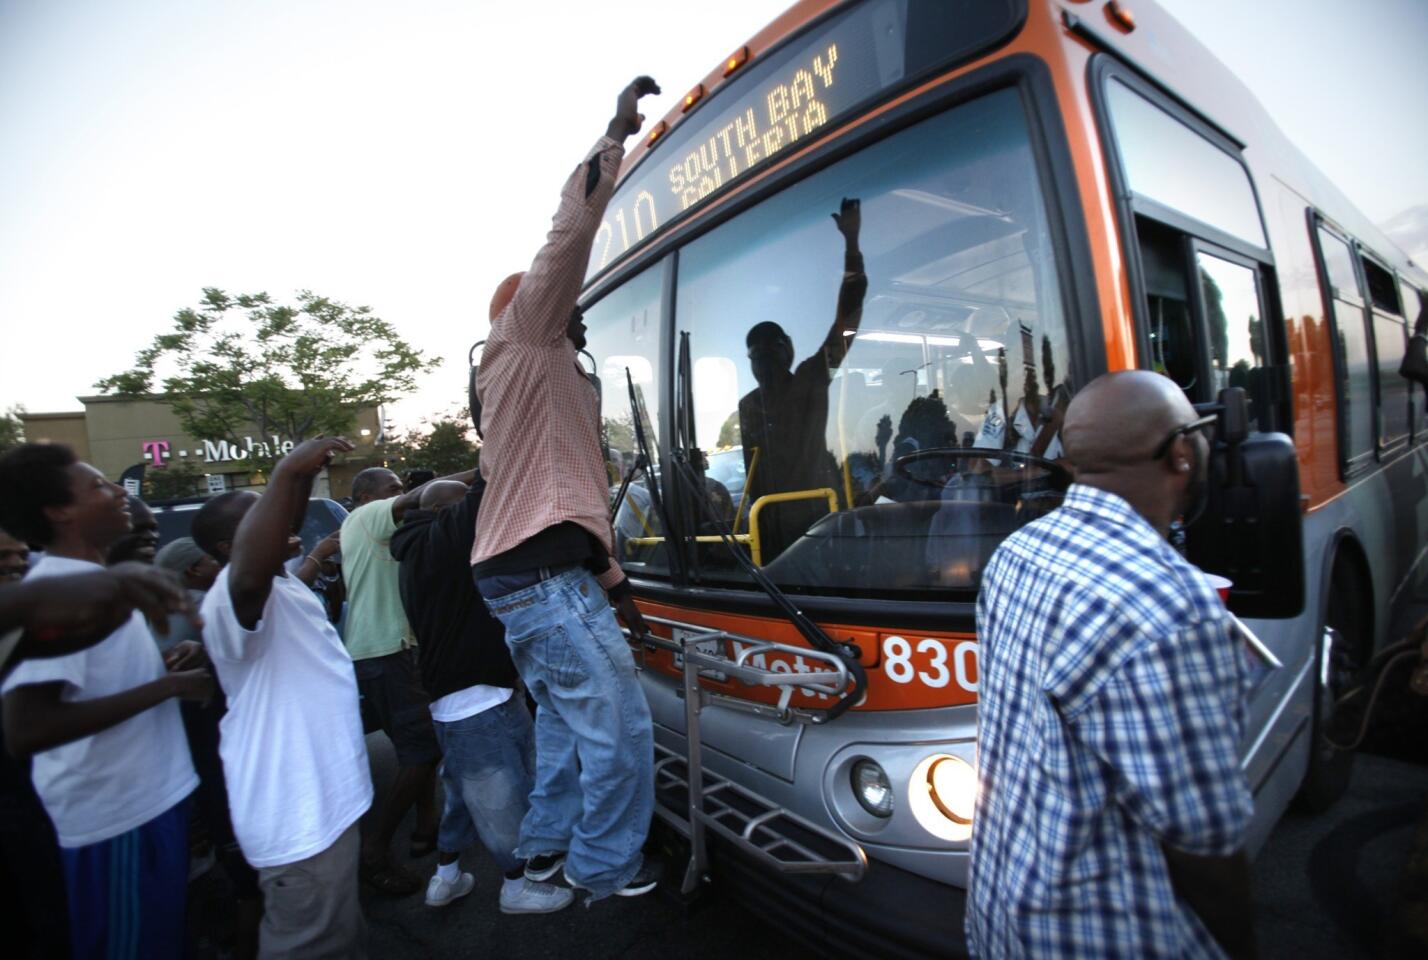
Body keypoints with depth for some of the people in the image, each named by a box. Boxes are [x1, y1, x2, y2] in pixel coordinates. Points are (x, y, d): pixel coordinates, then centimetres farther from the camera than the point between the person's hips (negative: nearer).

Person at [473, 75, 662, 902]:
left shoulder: (556, 380, 23)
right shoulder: (523, 340, 0)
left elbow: (579, 496, 21)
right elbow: (572, 234, -11)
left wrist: (614, 580, 20)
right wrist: (617, 134, -1)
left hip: (528, 575, 10)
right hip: (545, 578, -10)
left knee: (565, 723, 19)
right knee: (620, 727, 0)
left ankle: (547, 846, 33)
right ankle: (606, 865, 16)